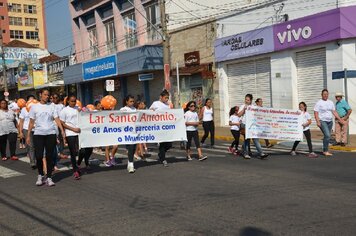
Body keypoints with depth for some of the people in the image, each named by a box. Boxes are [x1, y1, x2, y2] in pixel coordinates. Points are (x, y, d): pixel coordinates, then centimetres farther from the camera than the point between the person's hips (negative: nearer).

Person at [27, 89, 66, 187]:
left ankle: (49, 177, 10)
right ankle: (40, 175, 19)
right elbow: (31, 122, 7)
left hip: (50, 134, 1)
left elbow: (57, 119, 1)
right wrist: (28, 135, 3)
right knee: (38, 156, -2)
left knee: (50, 156, 3)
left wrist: (62, 131, -10)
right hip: (38, 134, -1)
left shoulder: (51, 106, 8)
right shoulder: (34, 107, 6)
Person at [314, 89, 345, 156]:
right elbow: (316, 113, -9)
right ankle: (325, 151, -9)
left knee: (328, 136, 9)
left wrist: (340, 119, 9)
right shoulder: (319, 103, -5)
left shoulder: (330, 102, 12)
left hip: (330, 121, 6)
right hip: (323, 121, -6)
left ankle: (324, 150, 19)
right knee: (327, 135, -18)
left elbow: (334, 112, 15)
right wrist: (318, 122, -20)